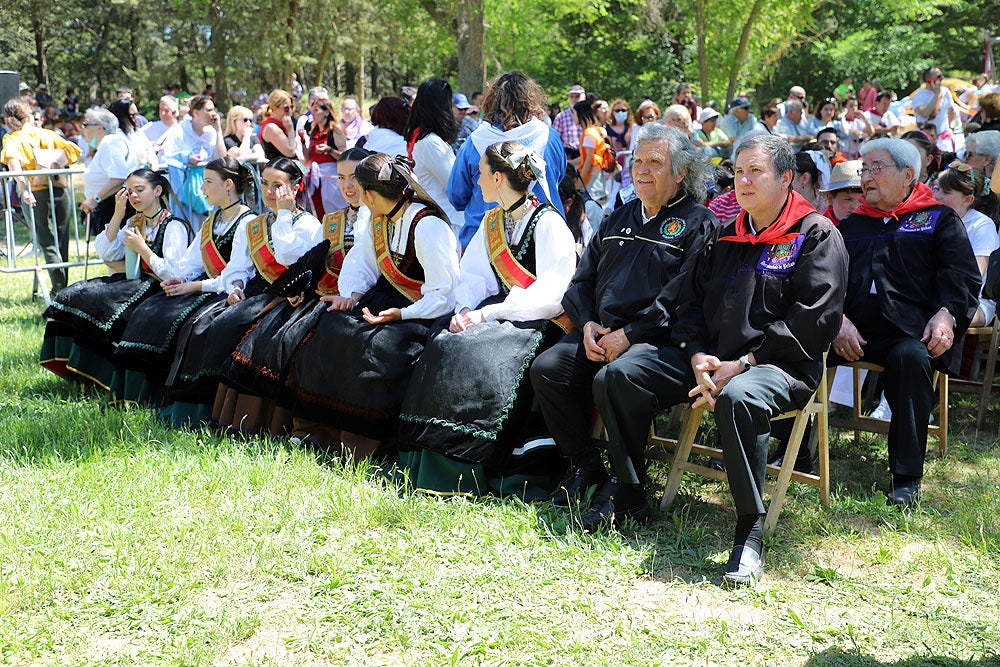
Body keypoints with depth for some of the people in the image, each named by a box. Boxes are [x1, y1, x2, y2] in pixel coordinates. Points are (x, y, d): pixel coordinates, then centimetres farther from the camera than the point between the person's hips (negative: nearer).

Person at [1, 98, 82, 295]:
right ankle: (61, 286, 17)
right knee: (61, 241, 13)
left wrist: (24, 189, -28)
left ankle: (59, 289, -6)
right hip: (60, 191, 2)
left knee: (47, 244, 3)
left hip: (36, 193, -2)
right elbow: (72, 150, 2)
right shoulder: (48, 134, 9)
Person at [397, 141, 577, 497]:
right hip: (497, 313, 7)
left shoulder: (549, 224, -9)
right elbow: (472, 276, 11)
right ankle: (429, 465, -15)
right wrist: (466, 309, -11)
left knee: (479, 358, -32)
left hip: (540, 322, -7)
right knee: (442, 347, -18)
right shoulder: (492, 222, 14)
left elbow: (551, 294, -18)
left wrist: (489, 313, -21)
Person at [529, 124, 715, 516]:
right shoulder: (619, 219, 23)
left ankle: (629, 493, -18)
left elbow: (683, 294, -13)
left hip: (657, 340, -7)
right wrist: (588, 324, 0)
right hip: (600, 336, 7)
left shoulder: (696, 222, 0)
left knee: (610, 381, -33)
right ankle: (587, 468, -3)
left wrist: (629, 334, -18)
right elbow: (582, 279, 21)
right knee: (546, 369, -14)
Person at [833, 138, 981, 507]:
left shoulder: (940, 220, 19)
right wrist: (838, 319, -7)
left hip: (911, 331, -3)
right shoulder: (851, 225, 27)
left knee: (911, 358, -37)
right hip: (853, 330, 3)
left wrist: (946, 314, -13)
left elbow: (963, 277, 7)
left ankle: (907, 478, -30)